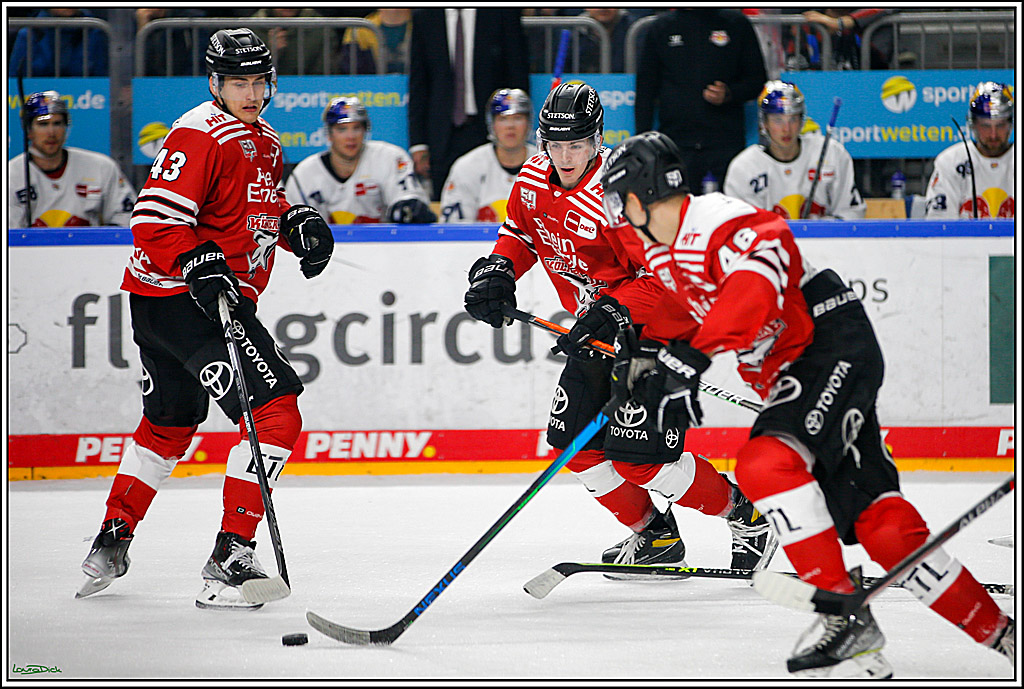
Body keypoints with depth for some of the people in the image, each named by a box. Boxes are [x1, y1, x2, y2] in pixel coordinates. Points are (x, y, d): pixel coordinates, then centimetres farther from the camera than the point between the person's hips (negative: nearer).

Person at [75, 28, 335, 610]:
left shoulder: (265, 141, 15)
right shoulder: (200, 136, -16)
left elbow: (263, 206, 30)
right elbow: (154, 220, -23)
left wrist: (296, 222, 10)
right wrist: (200, 264, -35)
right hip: (178, 295, -11)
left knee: (170, 421, 25)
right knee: (276, 410, -16)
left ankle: (113, 540, 37)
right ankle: (230, 559, -17)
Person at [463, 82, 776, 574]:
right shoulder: (535, 178, -2)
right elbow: (520, 231, 17)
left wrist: (611, 313, -35)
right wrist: (500, 267, -2)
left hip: (656, 325, -9)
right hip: (596, 328, 9)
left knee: (636, 458, -15)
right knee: (572, 442, 5)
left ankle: (746, 516, 3)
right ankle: (654, 535, 24)